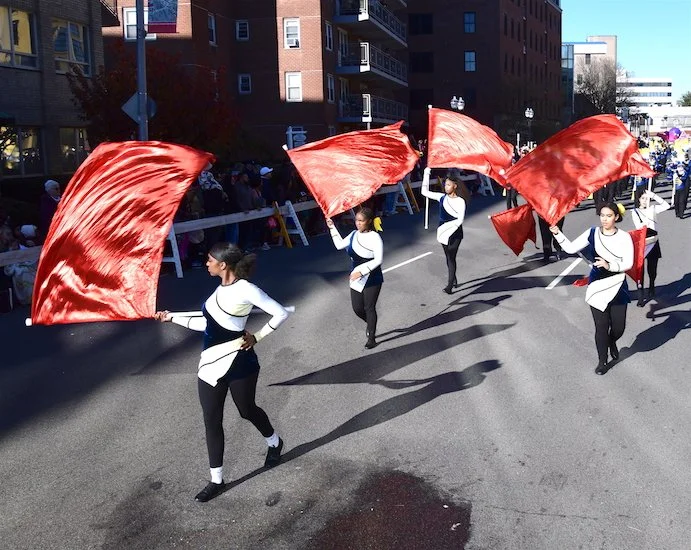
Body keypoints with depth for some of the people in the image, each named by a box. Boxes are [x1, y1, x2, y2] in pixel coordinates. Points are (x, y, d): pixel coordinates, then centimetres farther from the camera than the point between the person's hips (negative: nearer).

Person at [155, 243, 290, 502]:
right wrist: (172, 317, 14)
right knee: (212, 421, 8)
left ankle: (274, 443, 47)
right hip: (211, 363, 7)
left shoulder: (246, 290, -17)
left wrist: (257, 337, -10)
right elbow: (206, 323, 12)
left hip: (238, 362, -7)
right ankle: (216, 480, 20)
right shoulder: (221, 289, 7)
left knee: (247, 410, 15)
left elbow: (281, 313, -15)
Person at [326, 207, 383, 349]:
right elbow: (339, 245, 17)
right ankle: (371, 325, 39)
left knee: (369, 308, 2)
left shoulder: (375, 237, -17)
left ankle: (371, 338, 18)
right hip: (356, 278, 6)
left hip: (372, 278, -6)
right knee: (357, 308, 9)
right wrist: (332, 228, 11)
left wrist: (362, 272, -25)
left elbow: (379, 260, -21)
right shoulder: (354, 235, 4)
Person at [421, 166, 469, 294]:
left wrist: (446, 227, -22)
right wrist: (426, 175, -2)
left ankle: (450, 285, -11)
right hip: (443, 232, 5)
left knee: (451, 257, -9)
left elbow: (460, 220, -16)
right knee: (448, 256, 14)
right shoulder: (442, 197, 2)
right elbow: (425, 192, 4)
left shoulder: (460, 201, -11)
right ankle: (453, 279, 30)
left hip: (455, 233, -5)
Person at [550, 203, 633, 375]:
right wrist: (557, 233, -14)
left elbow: (628, 263, -11)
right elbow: (570, 248, -4)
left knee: (618, 328, 8)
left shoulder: (624, 237, -7)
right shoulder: (592, 234, -2)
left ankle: (612, 342, 45)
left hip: (617, 288, 0)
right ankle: (602, 362, 23)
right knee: (601, 327, 4)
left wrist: (610, 266, -26)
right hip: (597, 287, 0)